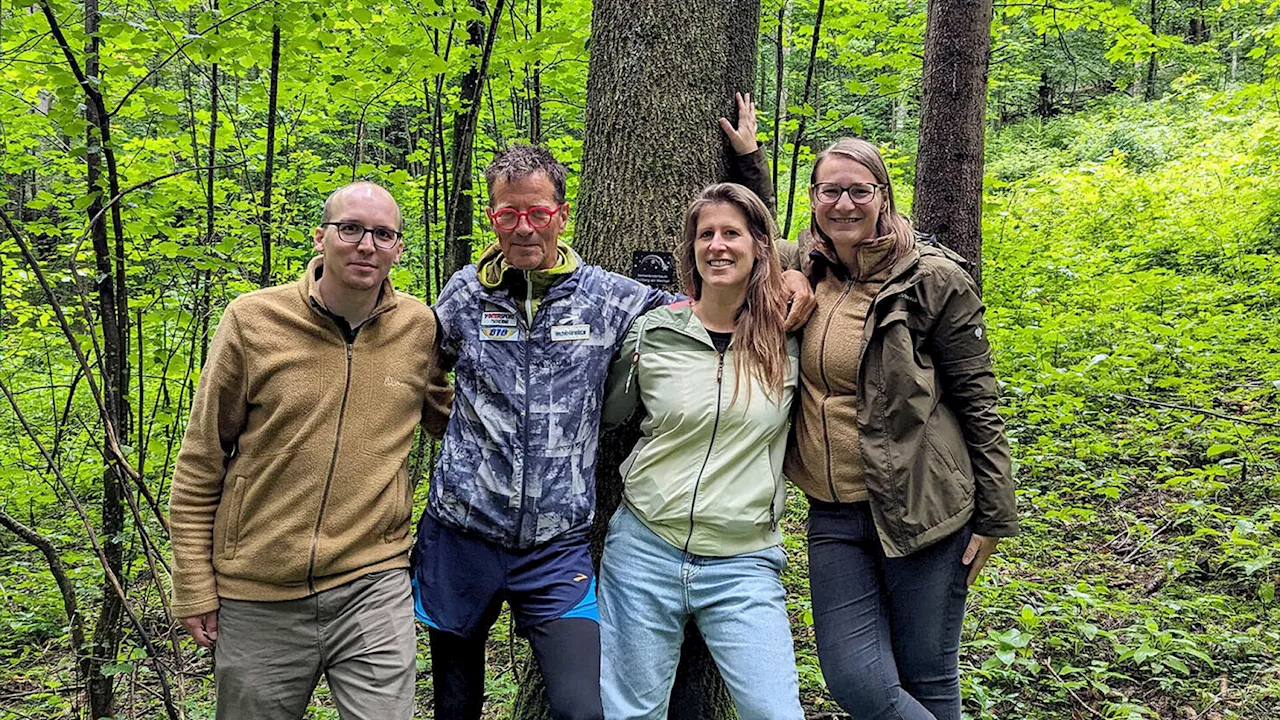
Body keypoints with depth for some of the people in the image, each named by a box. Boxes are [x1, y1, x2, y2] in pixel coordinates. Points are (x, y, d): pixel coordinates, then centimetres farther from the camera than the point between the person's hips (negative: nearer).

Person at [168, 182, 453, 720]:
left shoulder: (419, 327, -1)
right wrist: (194, 586, 1)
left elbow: (448, 418, 20)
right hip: (257, 595, 0)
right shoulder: (252, 320, -6)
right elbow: (201, 463, 0)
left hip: (373, 585, 1)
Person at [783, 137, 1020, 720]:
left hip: (922, 511, -4)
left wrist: (993, 517, -4)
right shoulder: (806, 277, 6)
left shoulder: (932, 279, -8)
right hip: (834, 516, 5)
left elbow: (977, 403, -5)